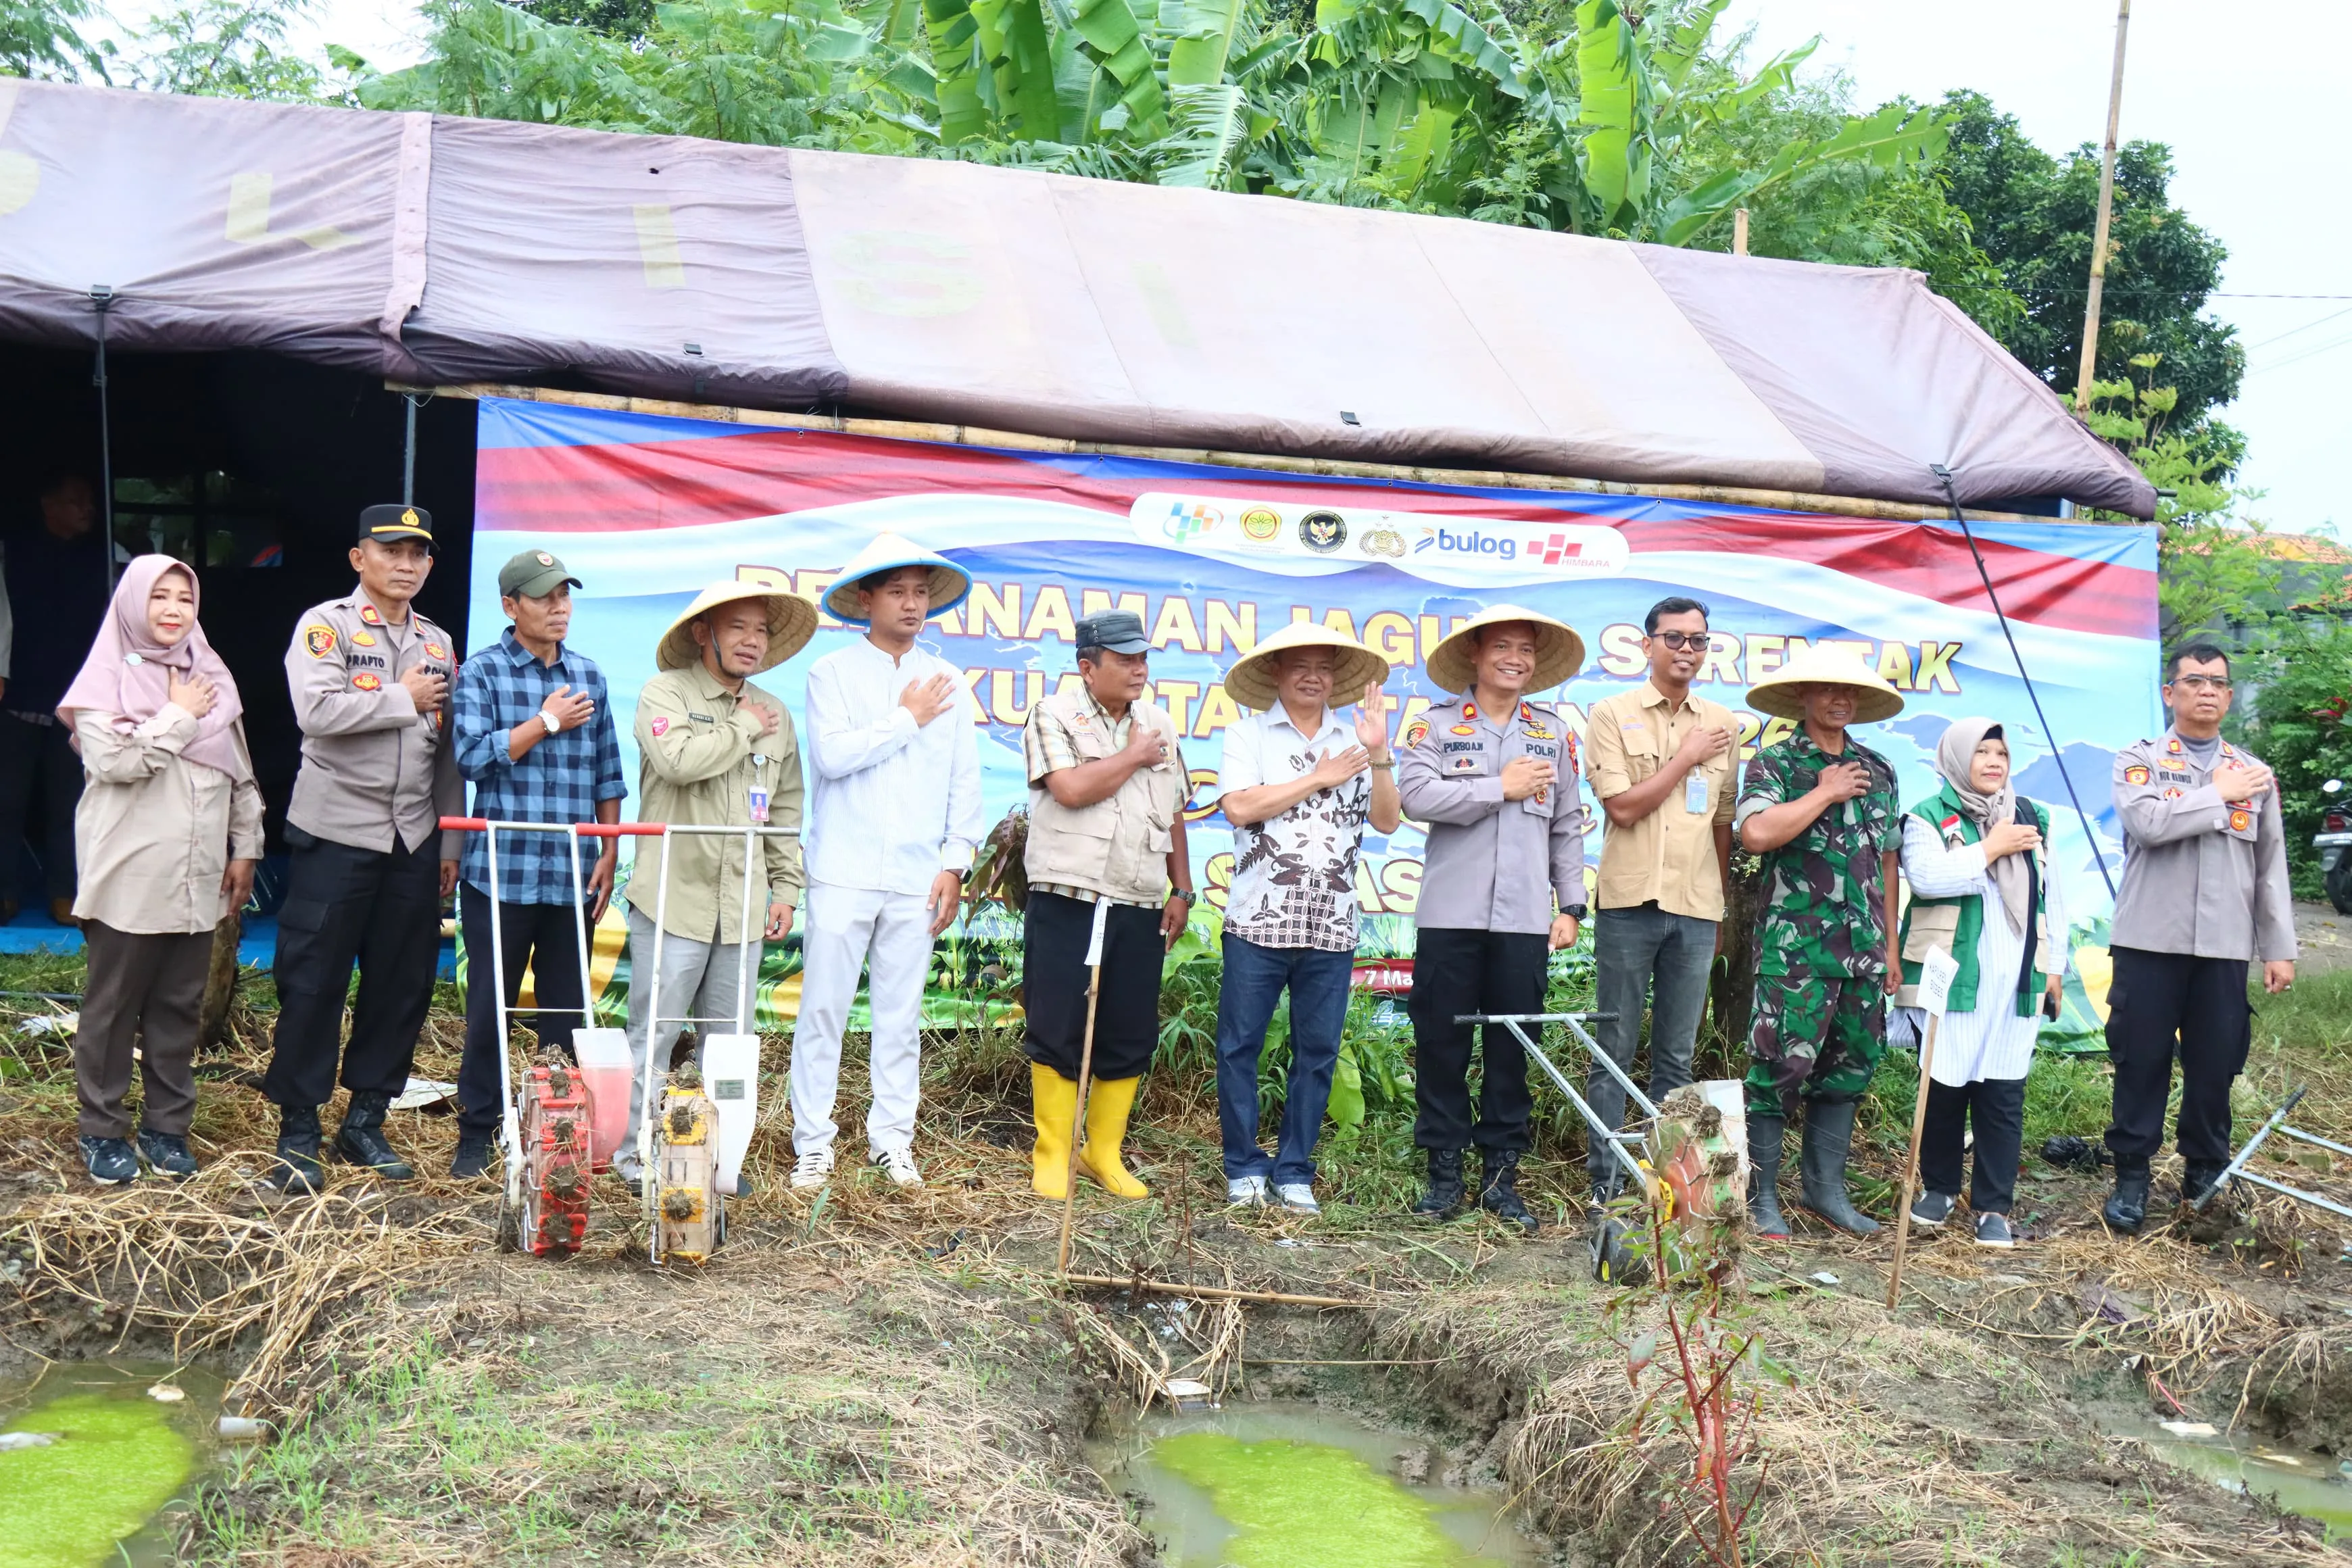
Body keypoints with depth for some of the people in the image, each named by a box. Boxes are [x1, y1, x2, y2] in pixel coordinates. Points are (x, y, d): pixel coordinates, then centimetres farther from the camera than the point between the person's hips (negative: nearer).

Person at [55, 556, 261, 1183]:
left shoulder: (212, 676, 12)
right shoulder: (108, 677, -3)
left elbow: (241, 772, 15)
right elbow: (113, 759, -17)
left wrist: (245, 848, 11)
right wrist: (180, 716, -10)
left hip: (196, 877, 4)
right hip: (129, 878, -4)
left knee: (179, 1007, 9)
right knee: (113, 1006, 5)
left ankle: (166, 1126, 20)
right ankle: (102, 1130, 15)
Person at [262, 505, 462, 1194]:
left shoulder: (438, 643, 14)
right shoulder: (326, 625, -4)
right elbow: (318, 710, -22)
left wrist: (450, 841, 12)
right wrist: (405, 699, -11)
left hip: (412, 841, 5)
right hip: (335, 836, -5)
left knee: (403, 984, 7)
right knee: (313, 983, -1)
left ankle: (365, 1122, 20)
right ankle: (298, 1130, 10)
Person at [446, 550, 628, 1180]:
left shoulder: (587, 675, 11)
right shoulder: (482, 671, 0)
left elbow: (607, 773, 12)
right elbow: (473, 755, -12)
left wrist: (609, 855, 7)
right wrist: (547, 721, -8)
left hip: (572, 877, 3)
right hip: (502, 872, -3)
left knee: (569, 1013, 8)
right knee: (489, 1010, 3)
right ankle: (476, 1136, 13)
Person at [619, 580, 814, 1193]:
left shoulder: (774, 714, 15)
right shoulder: (665, 694, -2)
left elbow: (786, 810, 20)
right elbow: (679, 760, -22)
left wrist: (786, 888, 13)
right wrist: (744, 728, -8)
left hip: (743, 906, 5)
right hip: (673, 897, -5)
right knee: (653, 1036, -1)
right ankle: (634, 1154, 10)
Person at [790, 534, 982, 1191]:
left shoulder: (948, 683, 12)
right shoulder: (833, 673, 4)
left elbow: (965, 780, 11)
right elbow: (831, 753, -13)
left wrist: (954, 864, 4)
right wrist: (907, 719, -5)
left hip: (916, 879, 2)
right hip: (844, 873, -2)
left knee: (902, 1014, 7)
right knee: (823, 1009, -1)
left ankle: (893, 1139, 17)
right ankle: (813, 1143, 8)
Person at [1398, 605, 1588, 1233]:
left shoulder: (1553, 732, 14)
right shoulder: (1438, 725, 5)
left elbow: (1568, 825, 15)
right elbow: (1417, 795, -12)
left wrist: (1571, 905, 9)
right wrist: (1503, 788, -9)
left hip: (1524, 919, 2)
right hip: (1450, 915, -2)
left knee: (1513, 1050, 4)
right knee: (1441, 1044, 1)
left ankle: (1500, 1175, 14)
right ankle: (1445, 1175, 11)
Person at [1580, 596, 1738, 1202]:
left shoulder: (1722, 724, 12)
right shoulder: (1612, 714, 1)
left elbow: (1724, 823, 16)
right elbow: (1623, 807, -9)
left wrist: (1723, 909, 14)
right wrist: (1685, 759, -5)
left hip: (1697, 908, 3)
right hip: (1631, 902, -3)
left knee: (1677, 1057, 7)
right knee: (1615, 1051, 0)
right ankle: (1605, 1182, 5)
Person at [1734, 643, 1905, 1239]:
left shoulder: (1878, 770, 15)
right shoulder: (1776, 762, -2)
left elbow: (1887, 861, 18)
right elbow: (1756, 832, -21)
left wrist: (1891, 946, 15)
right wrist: (1825, 793, -11)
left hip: (1862, 949, 6)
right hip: (1794, 949, -6)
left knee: (1850, 1066, 10)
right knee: (1782, 1067, -5)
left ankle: (1826, 1186, 22)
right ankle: (1761, 1195, 4)